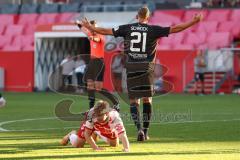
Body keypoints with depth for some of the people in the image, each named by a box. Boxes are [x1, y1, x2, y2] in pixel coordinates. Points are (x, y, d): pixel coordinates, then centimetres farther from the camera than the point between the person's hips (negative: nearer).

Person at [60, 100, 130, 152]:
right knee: (76, 144, -6)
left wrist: (126, 149, -71)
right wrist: (95, 147, -46)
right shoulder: (92, 114, -44)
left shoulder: (114, 117, -47)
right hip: (92, 124, -1)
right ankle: (72, 134, 32)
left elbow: (122, 134, -55)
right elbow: (86, 134, -36)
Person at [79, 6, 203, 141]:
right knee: (147, 100, 12)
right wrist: (194, 22, 3)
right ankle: (145, 131, 13)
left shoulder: (127, 28, 5)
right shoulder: (153, 30, 0)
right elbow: (174, 29, -3)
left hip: (131, 68, 1)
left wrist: (88, 27, 23)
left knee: (134, 101, 5)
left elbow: (105, 31, 10)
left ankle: (139, 128, -15)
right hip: (147, 67, -1)